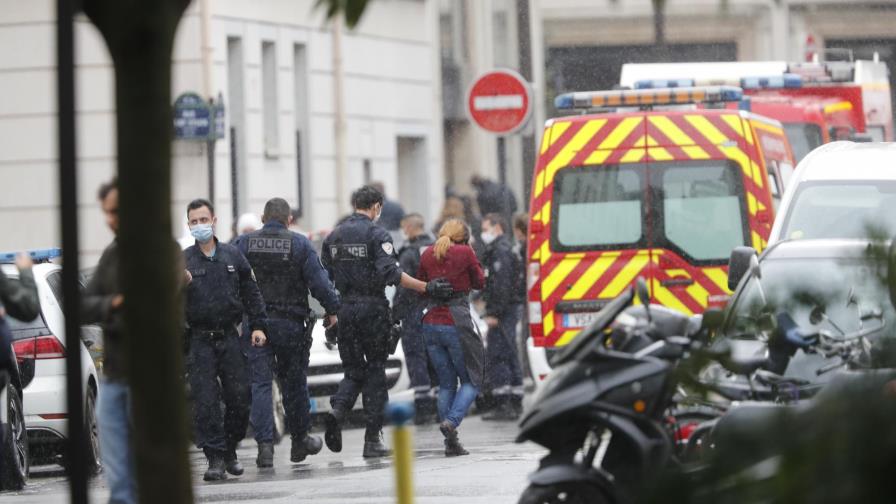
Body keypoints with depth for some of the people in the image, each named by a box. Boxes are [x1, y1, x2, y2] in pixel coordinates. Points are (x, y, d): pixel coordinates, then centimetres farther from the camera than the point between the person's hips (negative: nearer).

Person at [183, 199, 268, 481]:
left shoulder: (232, 256, 8)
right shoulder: (183, 260, 0)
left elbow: (251, 292, 13)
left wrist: (257, 325, 6)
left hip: (229, 338, 2)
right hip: (199, 340, -2)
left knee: (239, 396, 2)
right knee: (205, 401, -7)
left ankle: (230, 450, 20)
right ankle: (215, 458, -3)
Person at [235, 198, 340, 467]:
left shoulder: (244, 243, 0)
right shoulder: (299, 245, -4)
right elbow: (319, 281, -6)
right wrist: (332, 309, 5)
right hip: (291, 324, 0)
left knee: (260, 383, 0)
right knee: (294, 383, 13)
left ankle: (264, 444, -12)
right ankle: (300, 440, 25)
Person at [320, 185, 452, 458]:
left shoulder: (334, 236, 10)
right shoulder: (377, 234, -7)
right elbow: (390, 273, -19)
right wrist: (426, 287, -17)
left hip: (344, 310, 4)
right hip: (372, 309, -4)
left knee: (353, 370, 13)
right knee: (375, 371, 4)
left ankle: (337, 410, -17)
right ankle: (373, 440, 4)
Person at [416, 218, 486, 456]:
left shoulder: (428, 255, 6)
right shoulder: (465, 253, -5)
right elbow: (479, 282, 9)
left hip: (431, 325, 4)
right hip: (457, 324, -4)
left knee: (446, 383, 12)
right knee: (472, 380, 9)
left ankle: (451, 443, 5)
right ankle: (451, 421, -16)